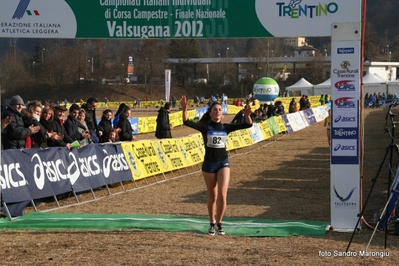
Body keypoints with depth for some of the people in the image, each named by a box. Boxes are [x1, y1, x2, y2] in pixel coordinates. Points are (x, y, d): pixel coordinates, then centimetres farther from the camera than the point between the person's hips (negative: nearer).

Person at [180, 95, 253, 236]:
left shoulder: (226, 128, 1)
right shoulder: (205, 127, -5)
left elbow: (248, 125, -4)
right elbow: (187, 122, -19)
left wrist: (247, 115, -25)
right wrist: (184, 109, -36)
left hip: (223, 163, 1)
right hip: (209, 164, -1)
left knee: (222, 195, -12)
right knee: (212, 196, 10)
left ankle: (219, 223, 6)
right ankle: (212, 224, 29)